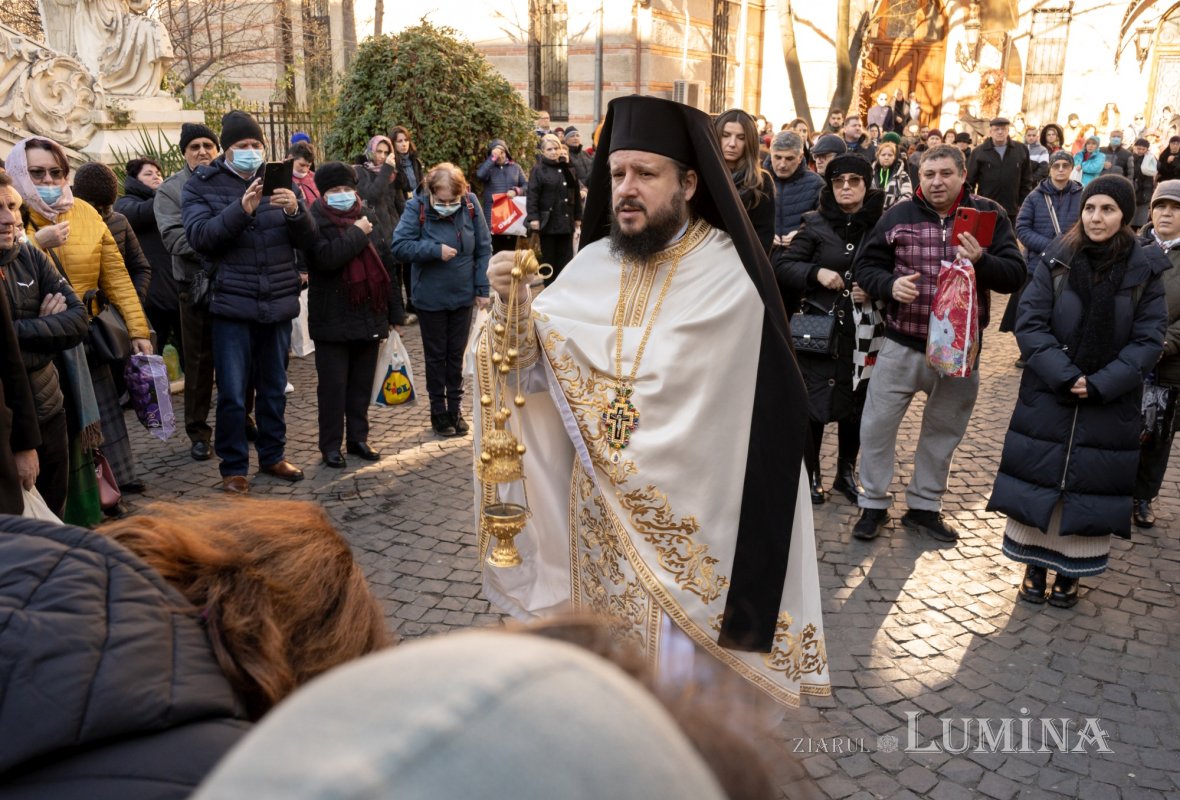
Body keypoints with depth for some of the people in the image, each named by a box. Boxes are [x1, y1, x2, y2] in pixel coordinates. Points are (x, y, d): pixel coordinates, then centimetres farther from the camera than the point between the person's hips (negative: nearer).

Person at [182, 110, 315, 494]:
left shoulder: (278, 181, 10)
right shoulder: (202, 185, 1)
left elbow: (308, 239, 3)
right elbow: (199, 235, -14)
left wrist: (294, 210, -18)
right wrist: (241, 209, -27)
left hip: (278, 303, 3)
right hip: (232, 304, -3)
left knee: (274, 388, 14)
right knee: (232, 393, -1)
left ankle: (273, 455, 29)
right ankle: (233, 467, 13)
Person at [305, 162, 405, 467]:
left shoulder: (369, 218, 9)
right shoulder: (316, 221, -5)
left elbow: (388, 267, 10)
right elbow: (325, 257, -25)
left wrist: (395, 314, 8)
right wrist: (357, 234, -15)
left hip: (370, 316, 4)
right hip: (332, 320, -4)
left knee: (362, 382, 12)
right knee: (333, 385, 3)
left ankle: (358, 437, 25)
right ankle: (330, 444, 14)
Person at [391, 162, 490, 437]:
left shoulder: (471, 204, -9)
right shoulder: (417, 207, -15)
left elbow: (483, 248, -3)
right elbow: (399, 247, -17)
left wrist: (482, 288, -4)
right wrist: (436, 250, -25)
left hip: (463, 296, 2)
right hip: (430, 298, -2)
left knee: (456, 355, 14)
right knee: (435, 357, 11)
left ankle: (455, 408, 28)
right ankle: (438, 411, 25)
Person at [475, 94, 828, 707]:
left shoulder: (728, 275, -12)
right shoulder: (593, 264, 1)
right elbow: (533, 367, -4)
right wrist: (513, 305, -22)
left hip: (686, 515, -4)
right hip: (597, 506, 5)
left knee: (682, 652, 8)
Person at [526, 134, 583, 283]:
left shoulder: (568, 168, 10)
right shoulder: (538, 169, -4)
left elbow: (576, 194, 13)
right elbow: (532, 195, -10)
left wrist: (578, 216, 11)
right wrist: (533, 217, -18)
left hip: (566, 221, 4)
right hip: (548, 221, -4)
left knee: (566, 257, 7)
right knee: (549, 258, 4)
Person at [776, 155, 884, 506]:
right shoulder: (816, 224, -1)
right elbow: (782, 265, 0)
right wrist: (816, 272, -15)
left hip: (862, 330, 1)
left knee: (856, 403, 10)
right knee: (814, 401, 2)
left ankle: (846, 472, 28)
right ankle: (811, 472, 20)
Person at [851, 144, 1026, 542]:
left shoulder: (988, 215, -1)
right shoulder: (899, 215, -1)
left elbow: (1015, 275, -6)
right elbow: (864, 265, 2)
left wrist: (981, 261, -26)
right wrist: (890, 285, -18)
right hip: (902, 343, -1)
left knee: (944, 430, 15)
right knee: (877, 425, 1)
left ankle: (924, 506, 33)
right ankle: (873, 504, 20)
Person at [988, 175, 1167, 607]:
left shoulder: (1145, 270, -4)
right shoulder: (1058, 261, -4)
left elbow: (1149, 339, -5)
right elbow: (1029, 324, -8)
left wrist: (1101, 385, -16)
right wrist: (1064, 376, -18)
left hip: (1111, 404, 0)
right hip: (1047, 396, 0)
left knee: (1091, 483, 8)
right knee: (1038, 478, 6)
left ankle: (1071, 571, 24)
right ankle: (1035, 564, 23)